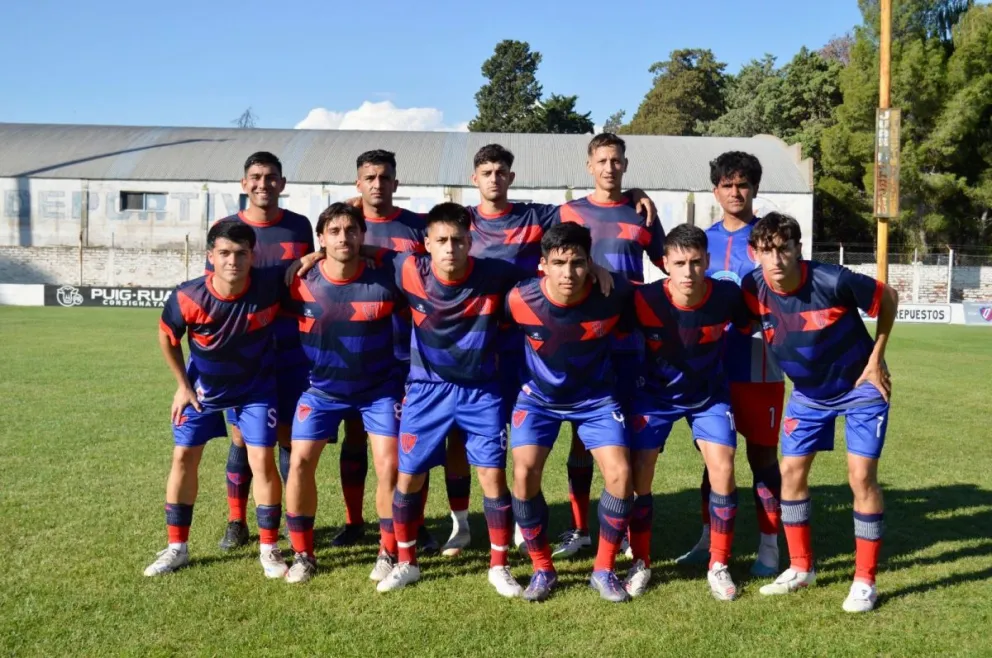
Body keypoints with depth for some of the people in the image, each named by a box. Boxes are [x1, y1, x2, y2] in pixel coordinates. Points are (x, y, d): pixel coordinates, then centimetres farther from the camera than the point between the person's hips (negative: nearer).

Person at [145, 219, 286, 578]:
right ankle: (176, 547, 21)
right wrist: (183, 384, -3)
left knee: (262, 460, -6)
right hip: (203, 386, 1)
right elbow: (167, 336, -5)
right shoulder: (188, 297, -27)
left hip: (256, 387, -1)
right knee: (183, 457, 5)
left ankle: (269, 548, 10)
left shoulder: (270, 287, -29)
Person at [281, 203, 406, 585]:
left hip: (380, 387, -1)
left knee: (389, 466, -8)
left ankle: (388, 553, 11)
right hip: (322, 388, 2)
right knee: (300, 462, -6)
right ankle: (303, 554, 12)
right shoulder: (301, 283, -14)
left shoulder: (385, 282, -17)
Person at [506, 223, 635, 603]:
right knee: (524, 475, -14)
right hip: (539, 396, 0)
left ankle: (604, 570, 10)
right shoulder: (520, 300, -25)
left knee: (620, 475, -12)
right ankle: (542, 568, 9)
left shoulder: (614, 293, -25)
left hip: (596, 396, 0)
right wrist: (523, 377, 4)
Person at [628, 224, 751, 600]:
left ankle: (719, 566, 7)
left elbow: (749, 329, -3)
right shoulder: (644, 300, -29)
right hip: (655, 393, 0)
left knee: (722, 469, -12)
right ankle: (641, 563, 13)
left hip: (709, 393, 1)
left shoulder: (727, 296, -24)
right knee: (638, 475, -7)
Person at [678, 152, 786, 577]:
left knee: (762, 454, 3)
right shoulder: (706, 238, 11)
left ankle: (769, 547, 16)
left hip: (757, 366, -4)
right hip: (712, 363, 5)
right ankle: (709, 540, 25)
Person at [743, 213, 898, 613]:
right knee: (792, 471, 2)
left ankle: (865, 581, 6)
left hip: (860, 386, -4)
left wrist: (876, 359, -9)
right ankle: (801, 568, 19)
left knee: (861, 476, -8)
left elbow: (888, 298, -12)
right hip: (808, 391, 4)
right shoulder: (752, 290, -19)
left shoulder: (833, 281, -29)